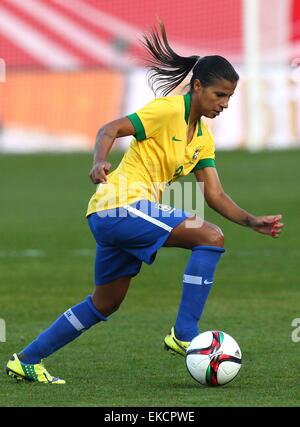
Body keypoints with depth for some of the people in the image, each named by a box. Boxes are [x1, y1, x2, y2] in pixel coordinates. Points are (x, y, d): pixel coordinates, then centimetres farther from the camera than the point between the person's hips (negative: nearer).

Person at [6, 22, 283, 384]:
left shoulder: (203, 137, 14)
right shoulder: (169, 109, -12)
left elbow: (215, 195, 11)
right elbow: (110, 129, -17)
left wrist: (252, 222, -2)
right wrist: (100, 162, -36)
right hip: (122, 205, -10)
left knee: (104, 305, 19)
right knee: (211, 237, -19)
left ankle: (26, 361, 26)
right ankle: (184, 336, -17)